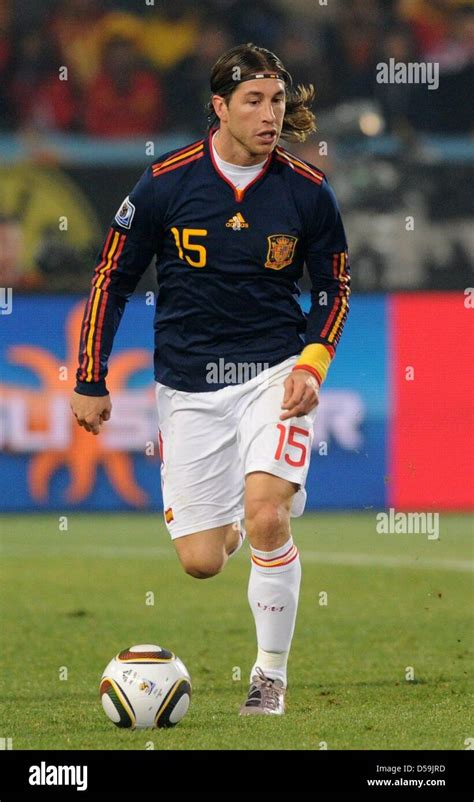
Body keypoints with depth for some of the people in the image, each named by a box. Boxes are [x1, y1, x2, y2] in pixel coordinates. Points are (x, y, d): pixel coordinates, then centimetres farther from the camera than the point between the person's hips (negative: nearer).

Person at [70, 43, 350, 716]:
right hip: (190, 387, 1)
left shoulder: (308, 192, -5)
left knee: (266, 520, -23)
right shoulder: (166, 183, -7)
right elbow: (112, 279, 3)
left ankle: (271, 673, -3)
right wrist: (90, 383, 3)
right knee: (202, 561, 0)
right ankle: (234, 518, 40)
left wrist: (312, 363, -7)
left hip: (273, 373, -1)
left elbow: (334, 286, 9)